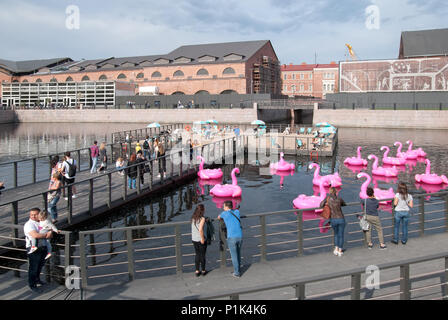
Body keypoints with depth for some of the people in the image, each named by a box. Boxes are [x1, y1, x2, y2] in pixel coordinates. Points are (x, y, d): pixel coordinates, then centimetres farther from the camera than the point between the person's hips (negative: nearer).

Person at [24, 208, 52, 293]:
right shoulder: (29, 224, -14)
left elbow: (50, 235, 5)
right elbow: (35, 235, -29)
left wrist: (49, 234, -20)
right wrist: (46, 235, -17)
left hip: (43, 248, 7)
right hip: (34, 249, -7)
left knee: (40, 265, 23)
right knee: (33, 267, 2)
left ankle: (37, 279, 45)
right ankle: (32, 285, 16)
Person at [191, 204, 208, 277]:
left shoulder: (193, 218, 2)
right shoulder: (202, 219, -17)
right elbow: (200, 229, -26)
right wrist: (202, 238, -16)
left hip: (194, 239, 5)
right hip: (201, 240, -5)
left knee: (197, 255, 16)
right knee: (202, 255, 9)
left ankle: (197, 271, 19)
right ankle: (203, 271, 21)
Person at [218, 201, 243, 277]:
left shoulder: (225, 213, -1)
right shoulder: (237, 212, 10)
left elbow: (219, 217, 22)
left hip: (231, 238, -4)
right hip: (240, 237, 5)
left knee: (234, 256, 6)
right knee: (238, 254, 22)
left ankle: (237, 273, 13)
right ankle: (238, 270, 31)